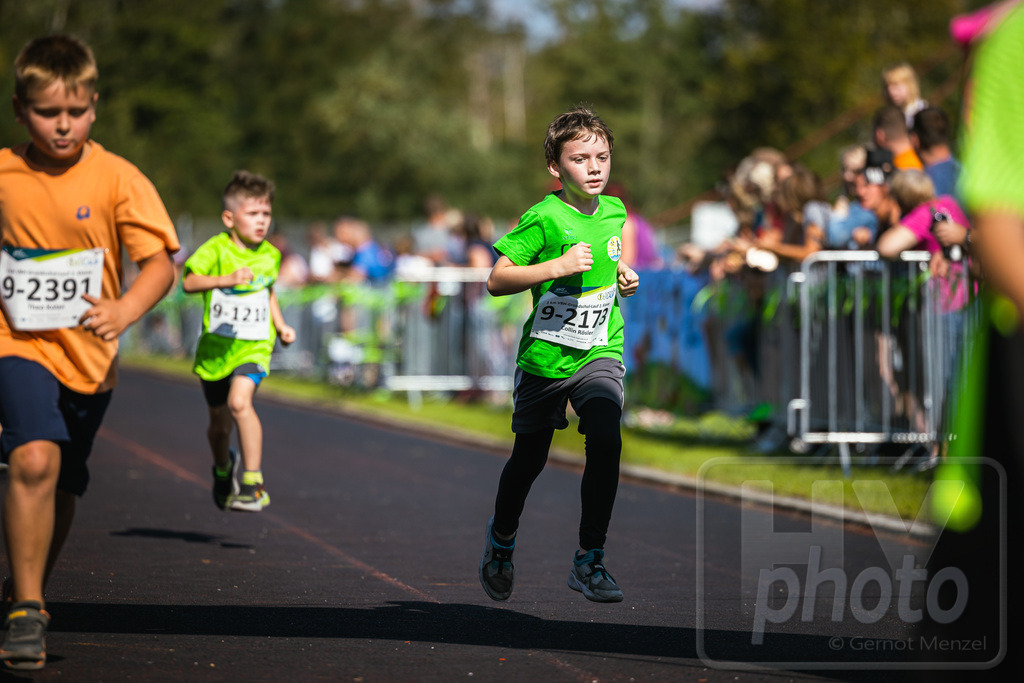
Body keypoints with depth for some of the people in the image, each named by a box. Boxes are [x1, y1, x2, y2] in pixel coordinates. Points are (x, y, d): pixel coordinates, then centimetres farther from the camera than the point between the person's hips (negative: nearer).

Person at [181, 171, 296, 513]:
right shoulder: (217, 248, -10)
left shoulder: (269, 255, 4)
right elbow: (189, 282, -25)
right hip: (215, 344, 0)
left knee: (239, 401, -26)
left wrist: (280, 325, 12)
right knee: (219, 422, 13)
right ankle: (223, 468, 47)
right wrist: (225, 279, -39)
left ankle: (253, 482, -21)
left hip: (254, 345, 0)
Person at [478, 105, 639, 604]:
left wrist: (623, 278, 4)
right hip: (544, 353, -3)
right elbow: (496, 280, -16)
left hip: (599, 353, 3)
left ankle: (590, 561, -13)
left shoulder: (615, 212, 5)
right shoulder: (543, 218, -13)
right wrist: (557, 267, -25)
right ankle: (501, 539, 42)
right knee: (529, 458, 13)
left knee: (606, 440, -21)